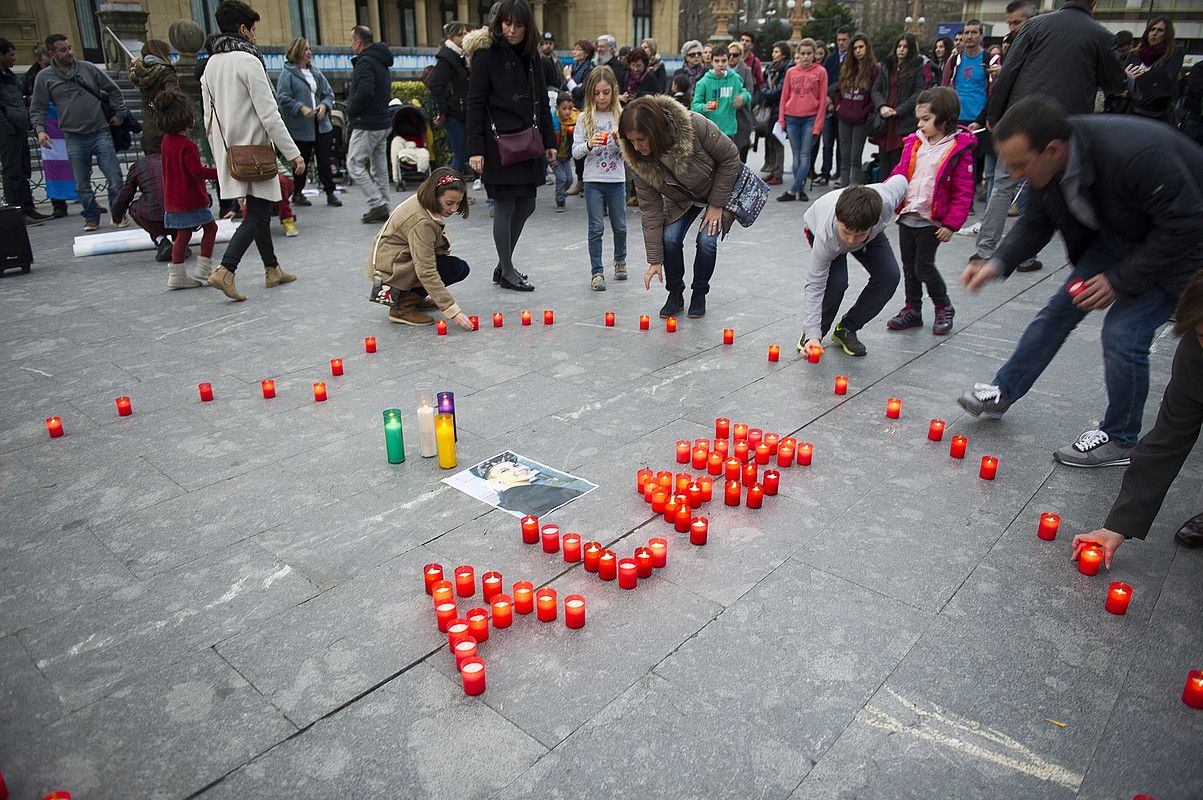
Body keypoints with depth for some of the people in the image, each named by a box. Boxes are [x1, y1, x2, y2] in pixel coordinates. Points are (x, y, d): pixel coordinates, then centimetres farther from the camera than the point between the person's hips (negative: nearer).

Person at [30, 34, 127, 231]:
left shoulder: (88, 68, 5)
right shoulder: (44, 77, 4)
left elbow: (112, 90, 16)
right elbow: (37, 108, 7)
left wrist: (119, 113, 11)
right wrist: (40, 130, -7)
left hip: (101, 133, 0)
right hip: (74, 139, 0)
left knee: (115, 178, -5)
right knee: (82, 185, 5)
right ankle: (91, 218, 18)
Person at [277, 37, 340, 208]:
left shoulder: (315, 72, 12)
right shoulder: (287, 73, -5)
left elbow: (329, 93, 14)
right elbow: (282, 97, -11)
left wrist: (324, 105, -5)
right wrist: (301, 108, -21)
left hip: (321, 124, 4)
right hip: (299, 128, -4)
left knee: (325, 160, 2)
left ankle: (330, 193, 8)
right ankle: (297, 194, 18)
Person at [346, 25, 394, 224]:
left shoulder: (365, 61, -14)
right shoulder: (380, 61, 16)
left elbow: (365, 91, -27)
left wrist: (351, 110, -12)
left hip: (367, 124, -10)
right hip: (383, 121, 10)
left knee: (354, 164, -5)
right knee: (379, 167, 12)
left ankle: (377, 204, -9)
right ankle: (382, 208, 16)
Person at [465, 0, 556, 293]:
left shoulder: (531, 55, 13)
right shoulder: (487, 55, -5)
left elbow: (541, 101, 18)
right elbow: (475, 104, -9)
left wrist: (549, 141, 12)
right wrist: (475, 149, -15)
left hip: (529, 143, 7)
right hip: (500, 143, -7)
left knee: (525, 205, 9)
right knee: (505, 206, -1)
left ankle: (503, 265, 24)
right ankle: (507, 272, 12)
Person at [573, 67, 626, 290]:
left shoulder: (621, 116, 1)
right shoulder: (585, 118, 0)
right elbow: (576, 152, -3)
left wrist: (620, 141, -19)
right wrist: (589, 144, -22)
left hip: (616, 179, 1)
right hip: (593, 180, -1)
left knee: (619, 225, 13)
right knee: (596, 228, -1)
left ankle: (620, 260, 37)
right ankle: (597, 272, 5)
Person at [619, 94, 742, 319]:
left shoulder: (695, 126, -37)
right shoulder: (639, 160, -25)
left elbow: (730, 157, -22)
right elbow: (650, 209, -19)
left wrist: (716, 205, -20)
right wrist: (654, 260, -19)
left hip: (721, 185, -3)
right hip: (683, 198, 3)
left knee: (706, 240, -18)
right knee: (669, 238, -16)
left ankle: (699, 293, 7)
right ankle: (675, 294, 7)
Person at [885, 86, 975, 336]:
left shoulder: (958, 149, -10)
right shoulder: (914, 143, 7)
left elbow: (963, 192, -10)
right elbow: (900, 173, 13)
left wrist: (951, 224, -14)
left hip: (931, 221, -6)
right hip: (907, 215, 6)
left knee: (923, 267, -4)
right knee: (909, 266, 12)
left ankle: (944, 308, 17)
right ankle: (912, 310, 26)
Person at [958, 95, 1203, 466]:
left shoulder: (1132, 154, -39)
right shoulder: (1048, 160, -17)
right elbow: (1036, 223, -3)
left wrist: (1120, 280, -25)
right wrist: (997, 263, -19)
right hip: (1116, 235, 7)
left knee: (1123, 331, -14)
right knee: (1060, 308, 5)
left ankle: (1119, 439, 6)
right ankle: (1003, 393, 20)